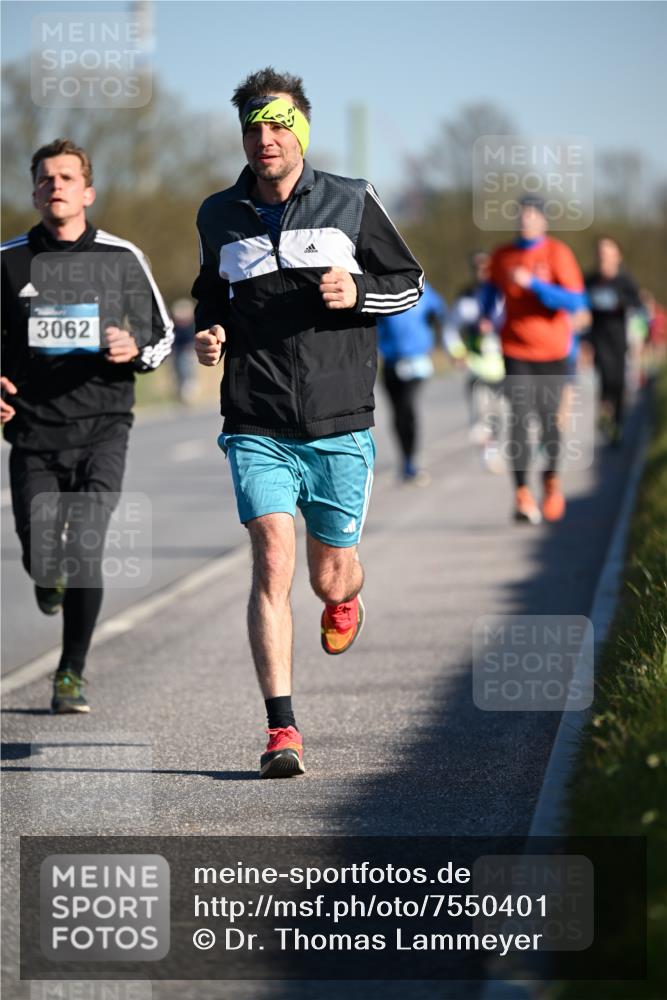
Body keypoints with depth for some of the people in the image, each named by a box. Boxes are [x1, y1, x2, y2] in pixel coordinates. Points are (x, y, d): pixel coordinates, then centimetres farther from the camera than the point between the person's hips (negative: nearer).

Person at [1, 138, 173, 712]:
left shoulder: (122, 259, 4)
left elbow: (163, 335, 12)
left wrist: (135, 351, -11)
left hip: (103, 426, -1)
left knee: (84, 551, -13)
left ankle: (72, 674, 0)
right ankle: (47, 576, 40)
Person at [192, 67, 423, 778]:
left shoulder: (352, 202, 1)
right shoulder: (219, 216, 7)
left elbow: (410, 283, 10)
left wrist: (359, 292, -10)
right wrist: (209, 332, 3)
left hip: (340, 425, 0)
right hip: (257, 427, 0)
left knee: (330, 577, 10)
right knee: (272, 562, -15)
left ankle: (345, 598, 50)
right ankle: (281, 731, -15)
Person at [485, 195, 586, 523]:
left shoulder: (558, 254, -6)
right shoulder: (502, 256, 6)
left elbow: (575, 302, -15)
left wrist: (532, 283, -23)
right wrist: (486, 317, 11)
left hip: (552, 351, -1)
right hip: (515, 351, 1)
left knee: (548, 420, 6)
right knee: (519, 421, -11)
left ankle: (551, 482, 30)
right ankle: (522, 496, -13)